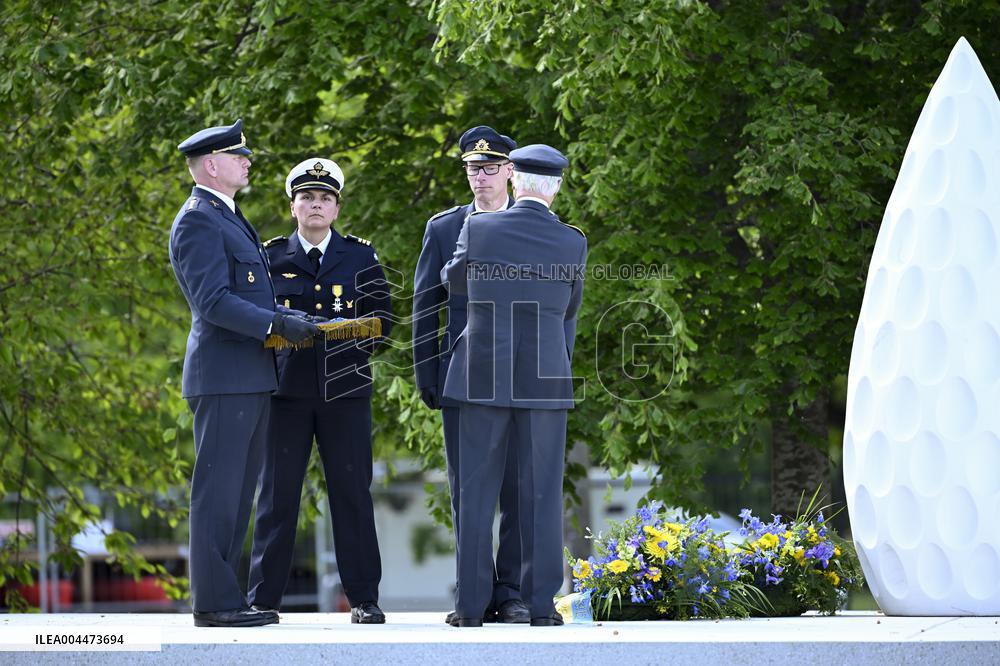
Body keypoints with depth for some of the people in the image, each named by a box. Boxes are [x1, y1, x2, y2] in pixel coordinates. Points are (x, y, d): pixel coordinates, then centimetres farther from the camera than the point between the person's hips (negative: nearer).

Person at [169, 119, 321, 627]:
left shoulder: (227, 219, 21)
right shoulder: (198, 222, -11)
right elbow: (213, 301, -20)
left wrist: (293, 320, 14)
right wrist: (276, 324, -23)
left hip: (251, 377, 10)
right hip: (224, 377, -10)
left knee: (237, 494, 12)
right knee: (218, 491, -7)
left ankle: (224, 598, 16)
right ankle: (213, 603, -6)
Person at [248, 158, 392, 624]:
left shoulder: (360, 256, 10)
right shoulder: (270, 256, 10)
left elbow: (380, 320, 6)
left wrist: (340, 336, -9)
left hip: (344, 391, 0)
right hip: (286, 390, 0)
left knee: (352, 494, 1)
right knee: (277, 495, 0)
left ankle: (364, 599, 6)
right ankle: (263, 599, 4)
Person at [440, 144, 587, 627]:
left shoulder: (478, 229, -4)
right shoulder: (573, 243, -2)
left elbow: (455, 282, 14)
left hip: (483, 376, 0)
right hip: (545, 381, 0)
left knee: (477, 492, 4)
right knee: (541, 495, 5)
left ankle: (471, 605, 3)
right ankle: (540, 605, 4)